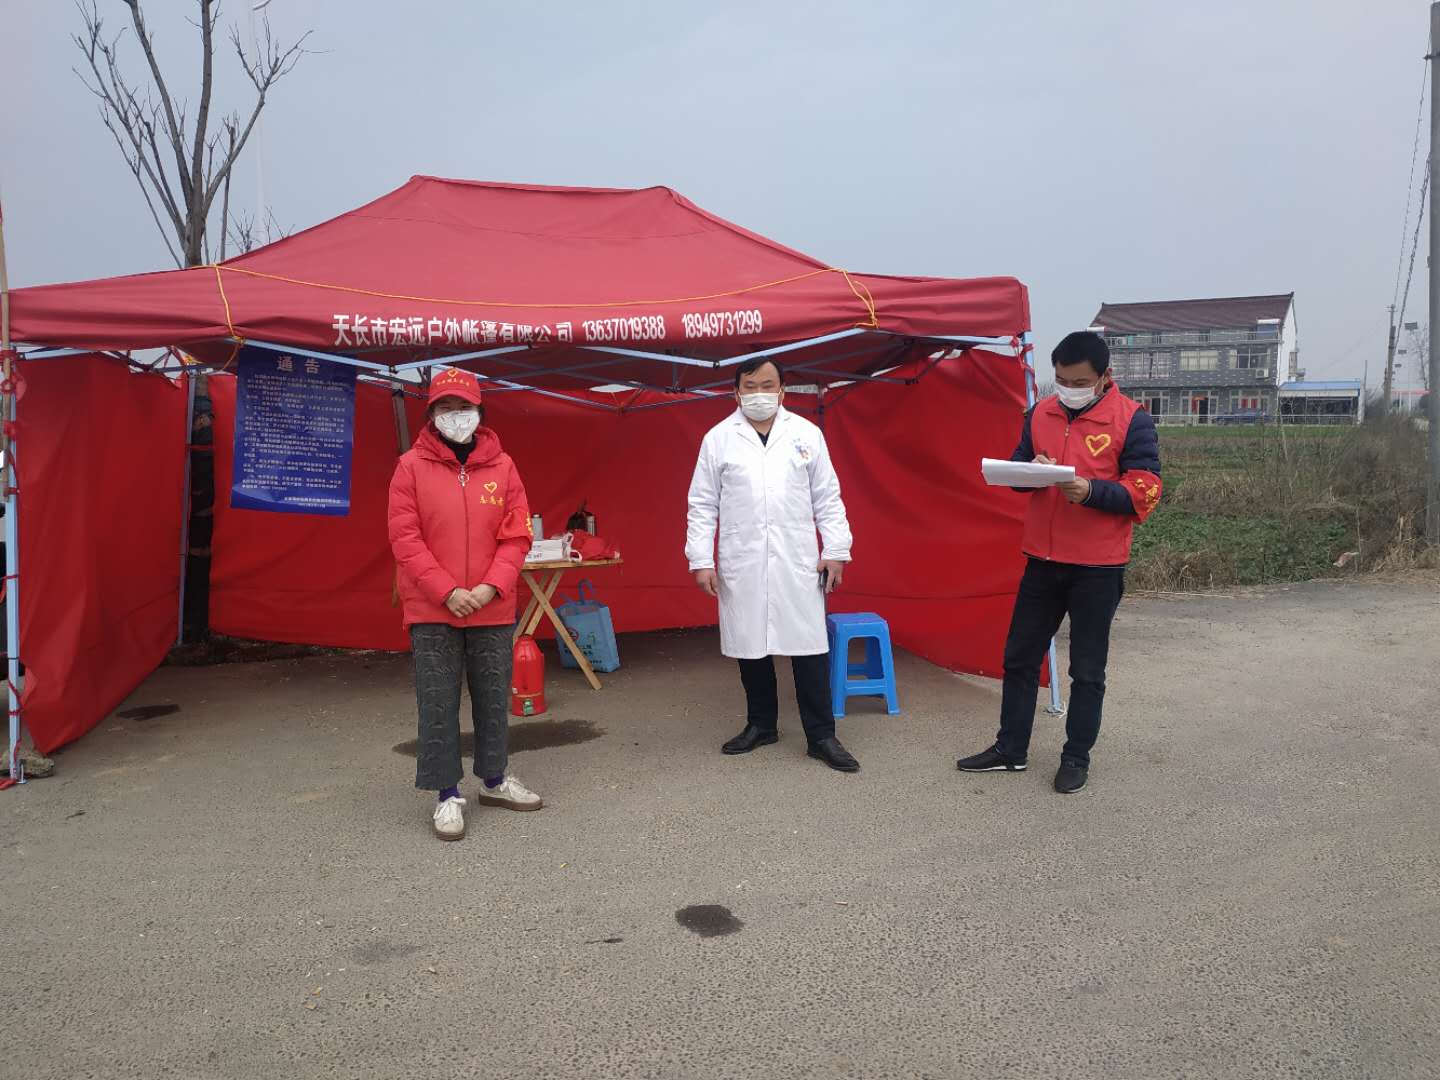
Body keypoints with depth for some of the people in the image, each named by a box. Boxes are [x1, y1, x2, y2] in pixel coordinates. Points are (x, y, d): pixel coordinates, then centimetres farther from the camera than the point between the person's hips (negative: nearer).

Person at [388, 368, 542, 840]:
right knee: (438, 704, 3)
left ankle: (494, 780, 30)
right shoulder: (412, 466, -2)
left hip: (493, 609, 2)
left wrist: (491, 587, -12)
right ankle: (448, 794, 15)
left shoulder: (502, 466, 3)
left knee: (493, 698, 13)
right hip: (432, 611, -2)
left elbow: (516, 535, 1)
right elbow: (405, 537, -7)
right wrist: (446, 591, -15)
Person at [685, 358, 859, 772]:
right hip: (741, 564, 1)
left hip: (797, 562, 0)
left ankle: (821, 735, 9)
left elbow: (828, 498, 7)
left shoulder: (806, 434, 6)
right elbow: (703, 505, 4)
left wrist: (836, 551, 1)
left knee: (810, 647, -1)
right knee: (749, 645, 9)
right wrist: (701, 560, -2)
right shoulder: (718, 438, 4)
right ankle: (761, 725, 26)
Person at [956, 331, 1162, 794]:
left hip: (1097, 568, -5)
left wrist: (1090, 490, -26)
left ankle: (1077, 757, 21)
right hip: (1042, 560, 5)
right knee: (1020, 657, 11)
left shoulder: (1132, 420, -7)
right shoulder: (1040, 414, 7)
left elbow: (1145, 491, -10)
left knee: (1087, 669, 7)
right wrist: (1030, 470, -9)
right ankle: (1010, 749, 25)